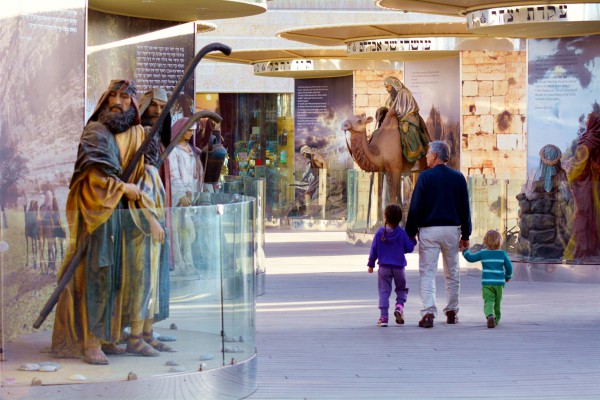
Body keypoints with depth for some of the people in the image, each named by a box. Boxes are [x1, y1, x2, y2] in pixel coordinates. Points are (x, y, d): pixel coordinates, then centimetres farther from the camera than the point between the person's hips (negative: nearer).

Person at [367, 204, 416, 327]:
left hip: (384, 267, 0)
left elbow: (374, 250, 0)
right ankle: (399, 306, -8)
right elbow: (409, 248, -4)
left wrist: (371, 264, 11)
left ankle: (383, 316, -3)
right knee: (402, 289, 18)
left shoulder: (380, 233, -4)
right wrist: (413, 240, 16)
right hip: (399, 267, 0)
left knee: (384, 291, 4)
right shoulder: (402, 233, -8)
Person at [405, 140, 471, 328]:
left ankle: (428, 313, -17)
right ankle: (451, 312, 20)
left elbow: (415, 207, -7)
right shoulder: (458, 177, 6)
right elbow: (465, 208, 9)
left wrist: (410, 233, -1)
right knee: (452, 273, 14)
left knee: (427, 273, -4)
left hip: (429, 230, -4)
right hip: (452, 230, 4)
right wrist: (465, 235, 15)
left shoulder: (425, 177, -6)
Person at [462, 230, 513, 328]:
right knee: (497, 302, 18)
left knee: (488, 301, -10)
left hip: (486, 283, -1)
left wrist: (465, 251, 27)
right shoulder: (502, 254, 1)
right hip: (499, 283, 2)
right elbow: (509, 266, 4)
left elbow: (470, 258, 7)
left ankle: (490, 315, -36)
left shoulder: (483, 254, 0)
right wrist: (508, 276, 23)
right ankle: (496, 319, 31)